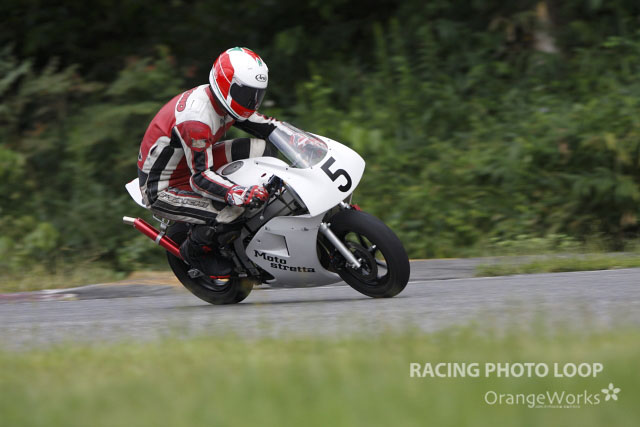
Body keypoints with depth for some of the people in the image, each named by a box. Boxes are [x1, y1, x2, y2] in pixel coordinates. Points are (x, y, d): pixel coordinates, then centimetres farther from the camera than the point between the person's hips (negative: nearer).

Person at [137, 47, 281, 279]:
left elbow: (266, 126, 9)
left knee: (259, 147, -2)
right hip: (162, 189, -9)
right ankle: (193, 250, -1)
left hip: (188, 163, 9)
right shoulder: (195, 118, -32)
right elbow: (201, 177, -33)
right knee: (232, 209, -30)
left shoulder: (224, 102, -4)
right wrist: (240, 194, -46)